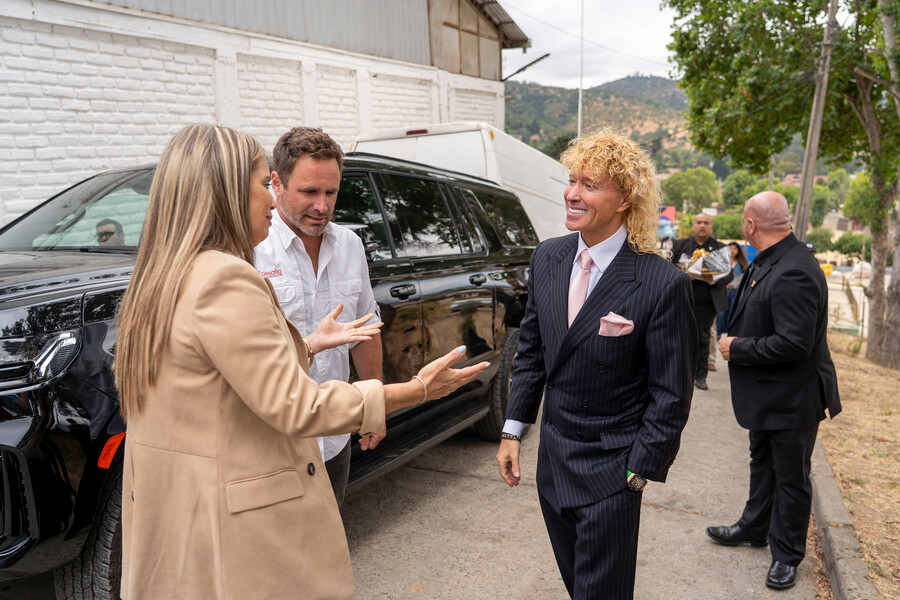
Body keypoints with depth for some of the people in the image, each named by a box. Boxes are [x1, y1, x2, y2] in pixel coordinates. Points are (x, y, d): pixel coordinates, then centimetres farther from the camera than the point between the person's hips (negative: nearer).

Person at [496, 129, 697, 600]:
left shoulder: (663, 283, -20)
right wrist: (512, 430, 5)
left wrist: (636, 472, -11)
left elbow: (671, 394, -13)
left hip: (611, 471, -5)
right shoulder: (547, 258, -2)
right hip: (553, 455, 6)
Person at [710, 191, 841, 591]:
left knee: (791, 478, 10)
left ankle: (786, 555, 27)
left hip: (792, 400, -10)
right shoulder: (767, 263, 2)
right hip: (767, 394, 10)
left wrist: (738, 348, -22)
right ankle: (754, 528, 44)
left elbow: (794, 344, -33)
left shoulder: (793, 273, -29)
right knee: (762, 465, 25)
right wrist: (736, 341, 3)